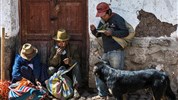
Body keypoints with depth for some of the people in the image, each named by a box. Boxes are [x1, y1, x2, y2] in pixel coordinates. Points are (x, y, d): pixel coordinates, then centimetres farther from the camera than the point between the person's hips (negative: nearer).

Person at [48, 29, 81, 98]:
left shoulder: (74, 48, -5)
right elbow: (51, 64, -8)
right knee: (51, 69, -25)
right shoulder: (54, 49, -1)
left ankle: (76, 89, -29)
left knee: (76, 66, -29)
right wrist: (57, 55, -25)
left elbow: (77, 62, -14)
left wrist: (70, 61, -34)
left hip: (71, 72, -1)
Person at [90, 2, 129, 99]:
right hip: (106, 52, 8)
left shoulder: (117, 19, -8)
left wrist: (112, 33, -21)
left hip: (116, 52, -8)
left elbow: (125, 32, -14)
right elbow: (98, 34, 22)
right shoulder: (102, 21, 15)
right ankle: (102, 94, 20)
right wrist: (94, 30, 0)